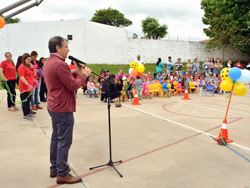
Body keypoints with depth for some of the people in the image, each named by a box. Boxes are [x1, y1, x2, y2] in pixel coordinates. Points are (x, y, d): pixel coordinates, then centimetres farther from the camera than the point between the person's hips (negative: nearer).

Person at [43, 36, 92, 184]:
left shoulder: (49, 62, 11)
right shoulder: (60, 64, -21)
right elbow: (73, 86, -20)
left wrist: (75, 72, 7)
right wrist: (84, 75, -6)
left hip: (53, 107, 11)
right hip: (63, 108, -11)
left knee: (56, 137, 19)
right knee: (64, 141, 0)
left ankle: (54, 168, 32)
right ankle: (62, 175, 11)